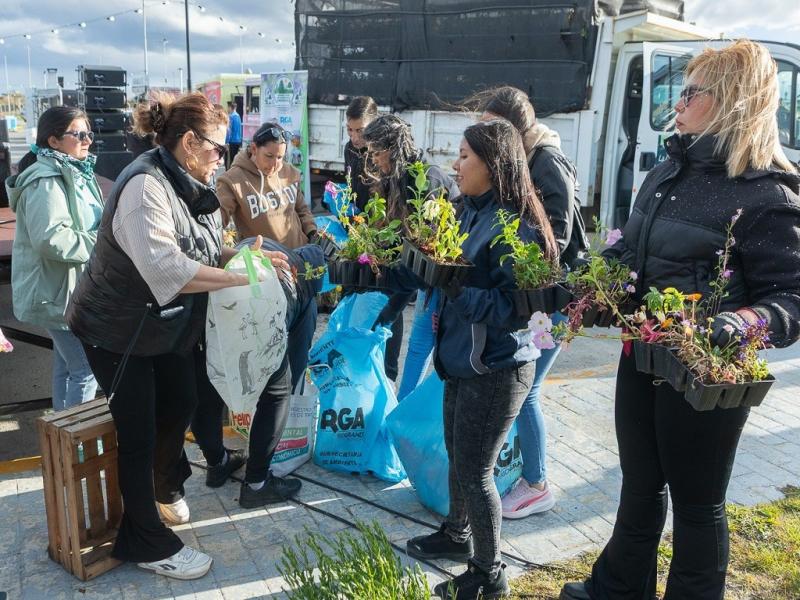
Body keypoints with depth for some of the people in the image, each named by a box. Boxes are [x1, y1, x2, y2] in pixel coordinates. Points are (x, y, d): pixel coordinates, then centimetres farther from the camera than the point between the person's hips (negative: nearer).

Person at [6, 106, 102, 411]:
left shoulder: (73, 173, 12)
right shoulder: (46, 182, -21)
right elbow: (51, 238, -32)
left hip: (70, 288, 10)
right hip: (59, 291, -10)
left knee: (67, 366, 19)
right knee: (86, 369, -5)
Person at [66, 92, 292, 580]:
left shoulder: (189, 187, 1)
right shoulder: (145, 186, -28)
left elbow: (203, 251, 7)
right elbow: (166, 268, -38)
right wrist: (243, 275, -35)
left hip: (169, 325, 9)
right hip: (117, 329, -9)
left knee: (181, 405, 20)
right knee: (138, 431, 0)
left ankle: (166, 487, 47)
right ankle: (148, 543, 15)